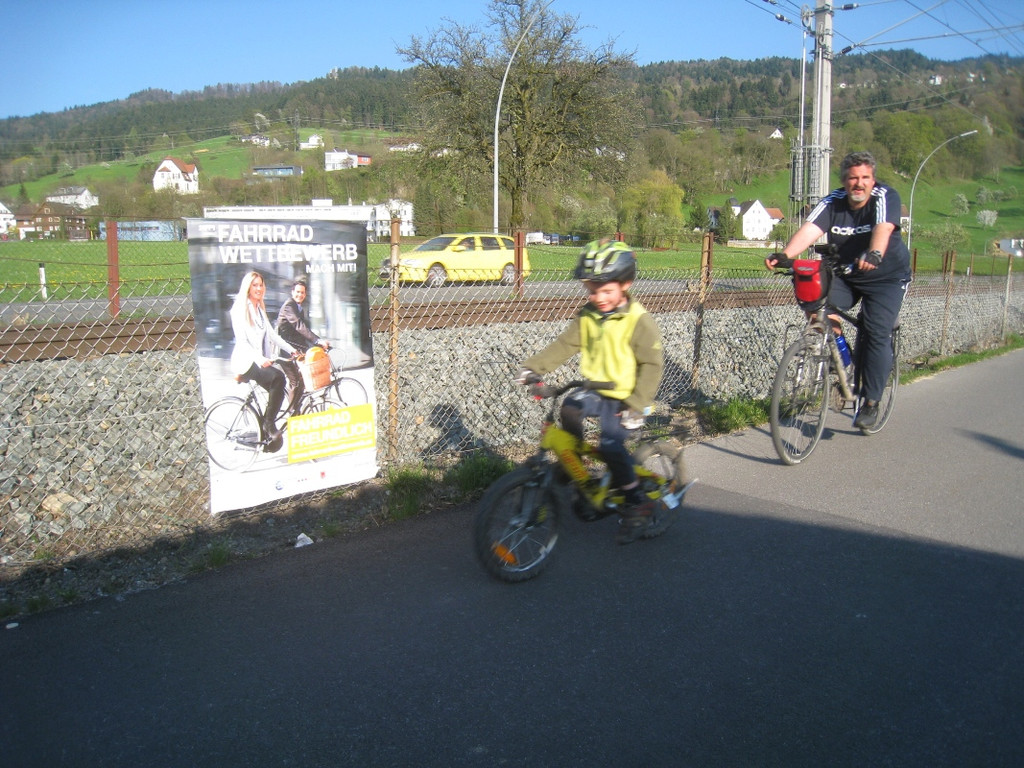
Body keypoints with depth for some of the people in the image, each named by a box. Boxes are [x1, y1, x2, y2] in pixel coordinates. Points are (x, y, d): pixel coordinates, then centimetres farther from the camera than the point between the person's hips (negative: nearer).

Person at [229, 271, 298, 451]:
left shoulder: (260, 308, 18)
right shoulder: (239, 309, -7)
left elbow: (271, 334, 17)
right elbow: (241, 341, -16)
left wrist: (291, 349, 6)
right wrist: (260, 359, -30)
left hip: (261, 361, 8)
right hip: (245, 362, -8)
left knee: (278, 389, -14)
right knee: (278, 377, -30)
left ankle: (266, 430, -2)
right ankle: (269, 424, -20)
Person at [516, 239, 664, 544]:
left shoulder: (639, 322, -14)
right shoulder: (586, 316, 4)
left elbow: (652, 365, -16)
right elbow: (564, 345, 2)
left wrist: (636, 405, -24)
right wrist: (533, 367, -12)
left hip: (625, 398, -5)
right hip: (596, 390, 6)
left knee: (610, 444, -24)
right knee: (570, 407, -25)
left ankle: (637, 503, -2)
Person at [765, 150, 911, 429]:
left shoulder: (885, 197, -19)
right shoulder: (834, 201, -11)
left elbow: (883, 228, -39)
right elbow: (810, 229, -27)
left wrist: (874, 254, -61)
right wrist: (785, 255, -46)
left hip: (887, 277, -3)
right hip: (845, 275, 3)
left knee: (876, 335, -13)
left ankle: (871, 403, 0)